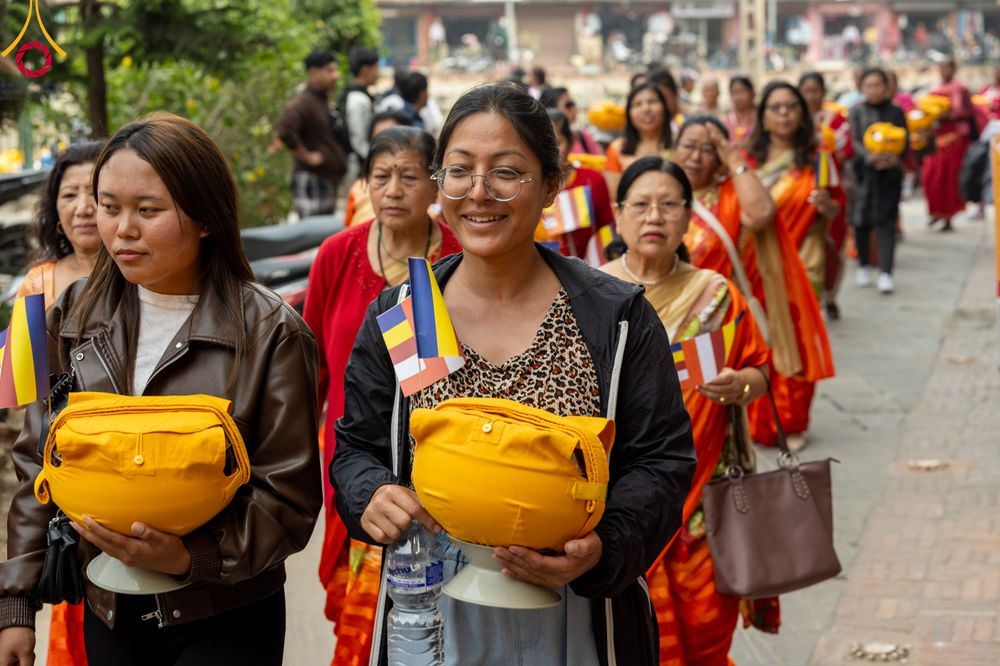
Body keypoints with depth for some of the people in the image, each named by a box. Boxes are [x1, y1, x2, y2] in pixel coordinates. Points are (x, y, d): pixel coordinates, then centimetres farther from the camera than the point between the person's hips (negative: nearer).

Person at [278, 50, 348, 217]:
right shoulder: (303, 102, -15)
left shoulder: (324, 100, 17)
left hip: (329, 180, 10)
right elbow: (285, 131, -31)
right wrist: (307, 156, -21)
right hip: (312, 181, -10)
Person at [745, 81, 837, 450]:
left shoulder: (815, 159, 6)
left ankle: (791, 424, 10)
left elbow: (834, 212, 8)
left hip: (799, 264, -1)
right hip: (754, 265, 1)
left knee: (794, 341, -1)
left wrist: (826, 205, -14)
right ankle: (756, 423, 10)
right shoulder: (748, 159, 7)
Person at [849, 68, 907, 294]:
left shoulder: (896, 112, 6)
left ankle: (885, 273, -11)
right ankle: (863, 265, 25)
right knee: (861, 220, 5)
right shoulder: (857, 111, 5)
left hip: (890, 173, -1)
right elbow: (855, 141, -3)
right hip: (864, 171, 1)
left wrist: (894, 158, -18)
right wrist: (870, 157, -22)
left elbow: (904, 141, 3)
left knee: (886, 222, -7)